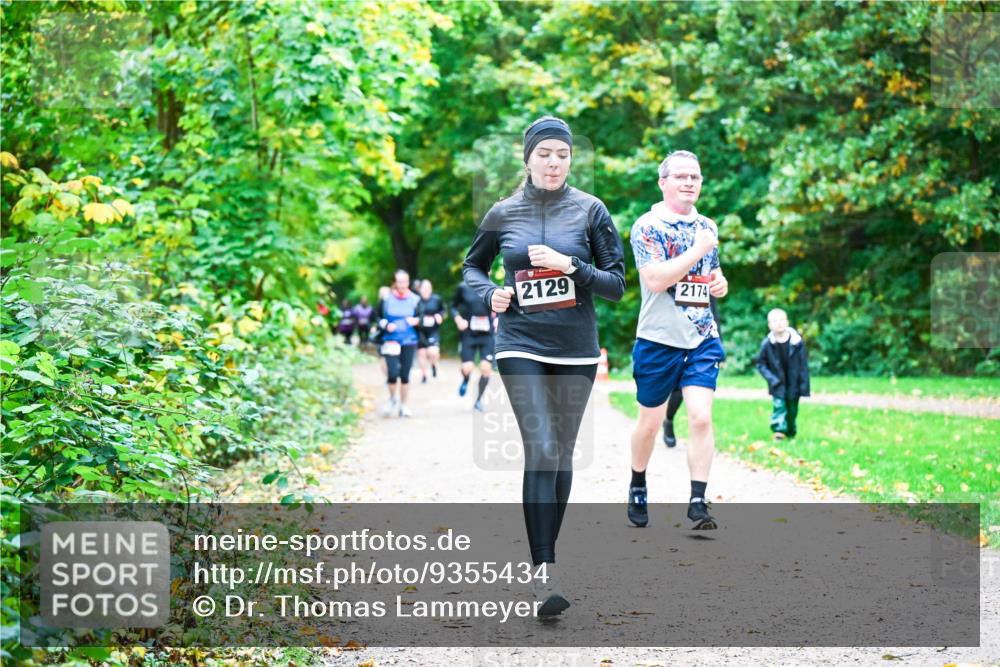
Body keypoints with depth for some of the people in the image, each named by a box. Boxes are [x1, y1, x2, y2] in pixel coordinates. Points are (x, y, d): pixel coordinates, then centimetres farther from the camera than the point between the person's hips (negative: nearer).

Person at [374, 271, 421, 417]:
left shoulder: (414, 300, 1)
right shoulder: (386, 299, -2)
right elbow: (377, 316, 7)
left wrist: (417, 321, -12)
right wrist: (385, 325, -10)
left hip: (409, 342, 2)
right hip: (391, 341, -1)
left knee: (405, 375, 4)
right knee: (393, 373, -13)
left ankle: (403, 405, 18)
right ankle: (393, 399, 15)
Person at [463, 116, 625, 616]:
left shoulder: (589, 210, 1)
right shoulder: (504, 213, 4)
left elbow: (616, 284, 0)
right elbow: (472, 267, 19)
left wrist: (569, 266, -15)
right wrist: (489, 294, -2)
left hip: (576, 350, 1)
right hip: (521, 347, -1)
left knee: (563, 454, 9)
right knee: (541, 449, -14)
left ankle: (546, 551, 25)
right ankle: (545, 573, -17)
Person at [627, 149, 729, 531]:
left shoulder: (707, 227, 11)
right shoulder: (648, 226, -9)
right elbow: (656, 280, -22)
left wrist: (719, 283, 2)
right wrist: (697, 250, -19)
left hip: (702, 339, 4)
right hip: (658, 339, -4)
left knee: (701, 417, -11)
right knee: (650, 421, 9)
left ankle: (698, 502, -9)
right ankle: (637, 486, 32)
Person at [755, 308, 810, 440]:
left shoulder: (797, 342, -10)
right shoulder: (767, 344, -10)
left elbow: (804, 365, -5)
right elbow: (760, 363, 0)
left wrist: (804, 384, -8)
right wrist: (771, 378, -13)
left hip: (793, 383, 1)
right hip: (778, 384, -1)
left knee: (792, 408, 11)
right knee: (779, 405, -15)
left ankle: (790, 433, 29)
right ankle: (779, 430, -19)